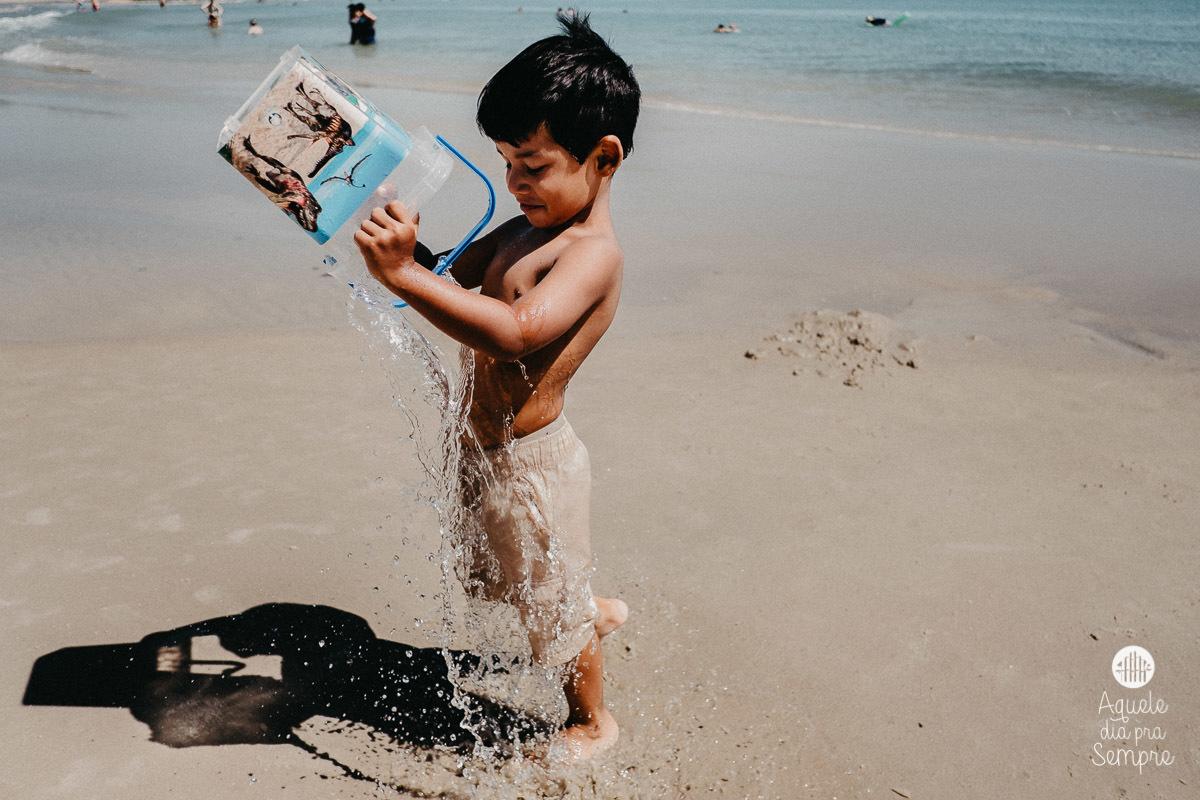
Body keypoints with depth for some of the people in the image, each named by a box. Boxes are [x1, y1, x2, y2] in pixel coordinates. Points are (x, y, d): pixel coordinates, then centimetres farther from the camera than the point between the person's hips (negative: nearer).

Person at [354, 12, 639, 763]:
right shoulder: (529, 227, 2)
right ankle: (599, 611, 54)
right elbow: (456, 273, 11)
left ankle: (593, 720, 40)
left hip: (532, 460, -9)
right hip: (487, 447, 9)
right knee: (490, 577, 29)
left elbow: (516, 331, -42)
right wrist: (406, 246, -10)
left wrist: (402, 275, -44)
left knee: (554, 603, 13)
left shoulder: (593, 252, -26)